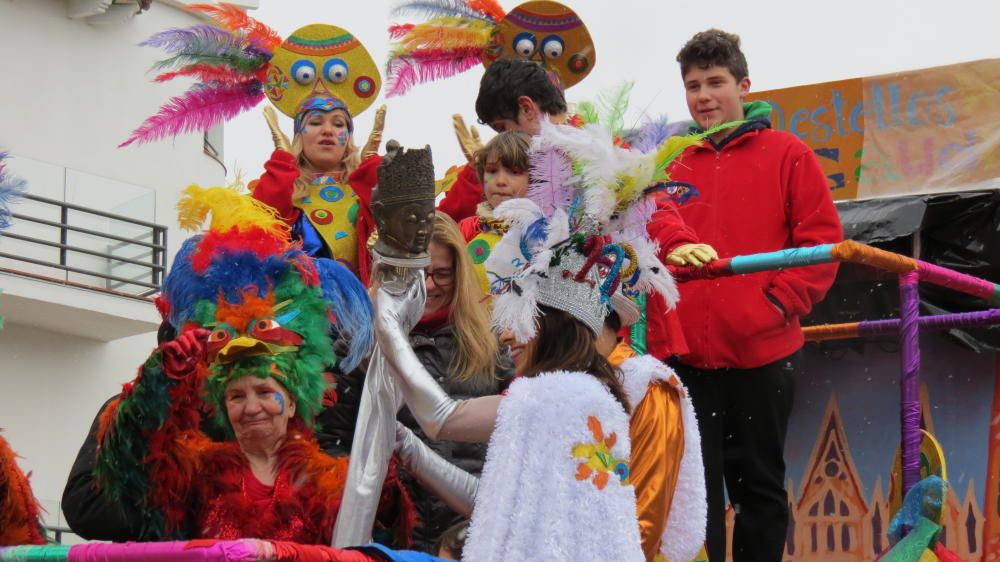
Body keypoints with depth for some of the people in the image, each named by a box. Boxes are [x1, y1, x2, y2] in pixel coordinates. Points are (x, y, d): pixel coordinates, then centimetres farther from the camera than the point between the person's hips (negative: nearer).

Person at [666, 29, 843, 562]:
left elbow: (821, 241, -2)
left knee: (759, 483, 8)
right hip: (687, 353, 2)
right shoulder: (672, 166, 10)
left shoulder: (788, 155, 2)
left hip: (762, 353, -2)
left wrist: (778, 304, -11)